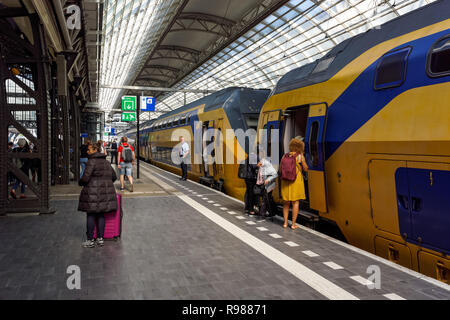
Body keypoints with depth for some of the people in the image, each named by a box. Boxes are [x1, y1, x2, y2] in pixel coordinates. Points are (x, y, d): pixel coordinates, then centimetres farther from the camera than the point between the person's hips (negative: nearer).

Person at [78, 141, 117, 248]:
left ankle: (90, 240, 7)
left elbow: (85, 178, -17)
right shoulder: (106, 162, 12)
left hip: (93, 193, -7)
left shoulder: (92, 161, -12)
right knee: (101, 215, 12)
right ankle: (100, 238, 14)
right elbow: (114, 177, 17)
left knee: (91, 216, 2)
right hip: (105, 192, 7)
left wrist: (80, 183, 4)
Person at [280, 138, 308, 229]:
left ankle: (285, 223, 13)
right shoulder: (300, 156, -7)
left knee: (286, 202, 13)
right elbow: (306, 169, 3)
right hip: (296, 180, -4)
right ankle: (293, 224, 3)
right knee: (295, 202, 3)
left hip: (286, 180, 4)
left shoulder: (285, 156, 3)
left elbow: (281, 169, 4)